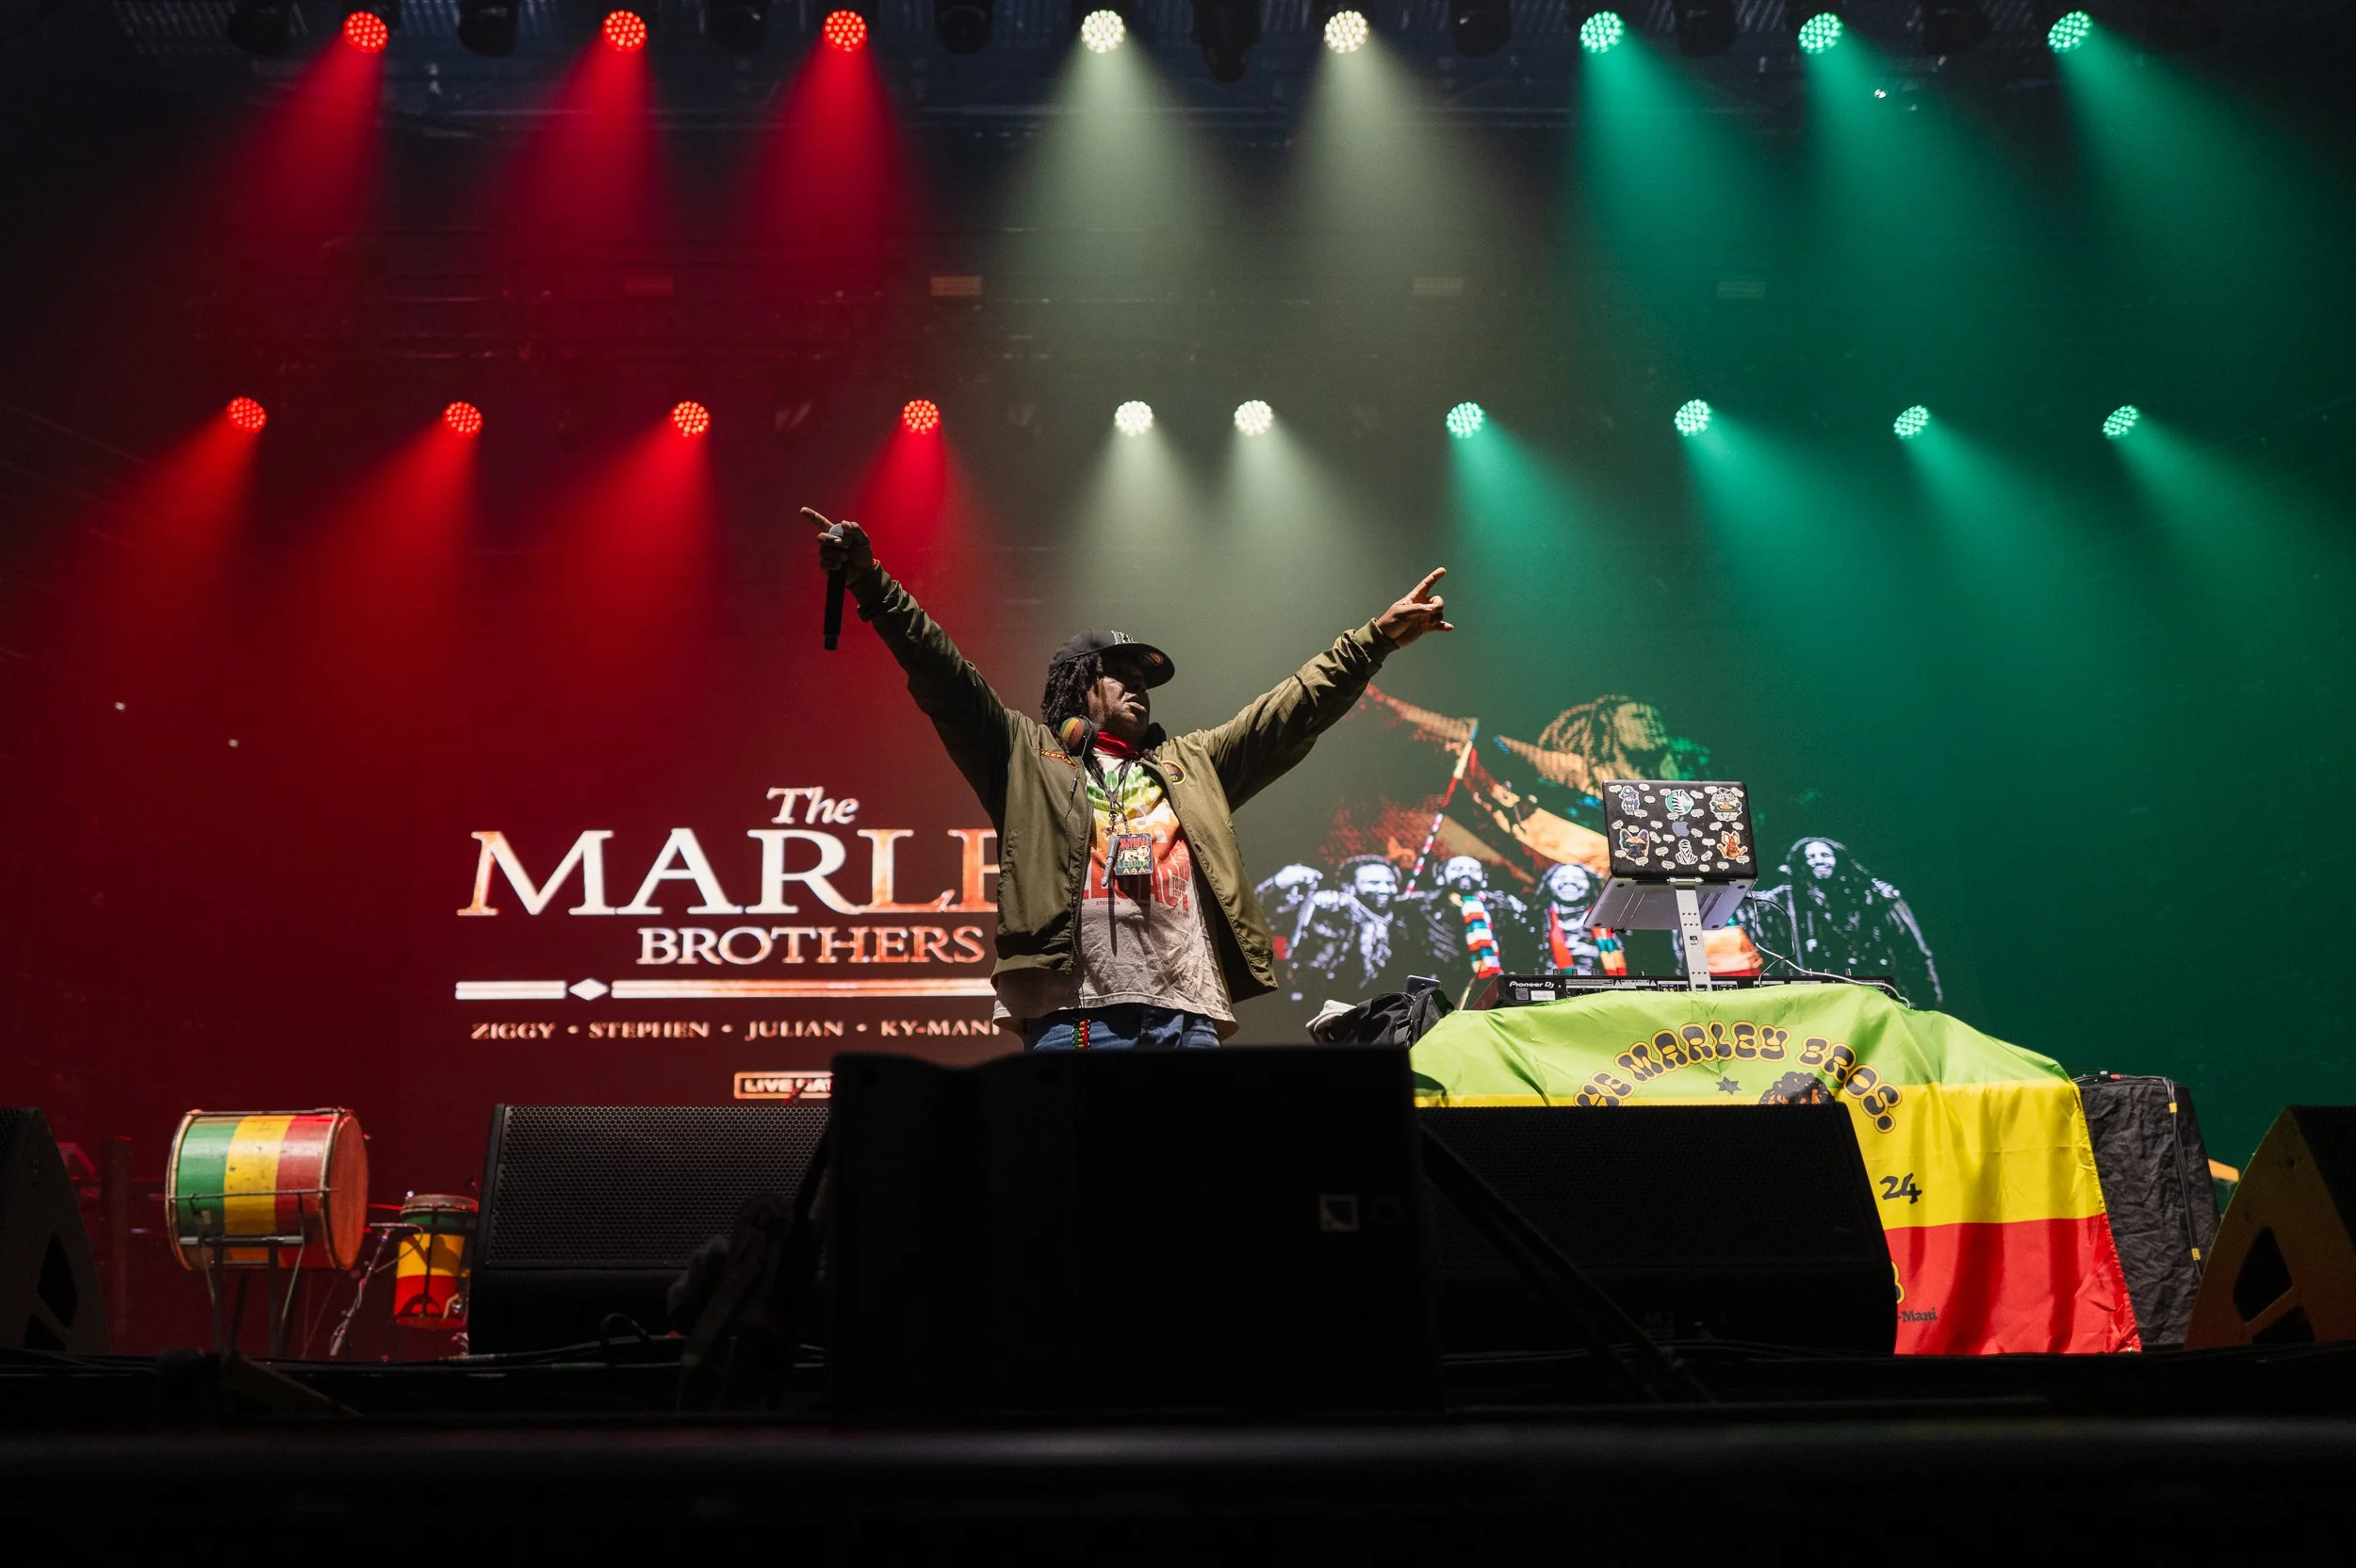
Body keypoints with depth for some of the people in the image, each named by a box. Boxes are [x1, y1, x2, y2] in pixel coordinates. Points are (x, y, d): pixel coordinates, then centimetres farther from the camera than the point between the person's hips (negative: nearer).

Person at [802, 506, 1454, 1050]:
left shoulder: (1190, 765, 30)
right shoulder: (1028, 754, 19)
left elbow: (1292, 709, 29)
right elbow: (945, 678, 8)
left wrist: (1376, 638, 25)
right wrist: (871, 583, -3)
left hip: (1188, 1016, 4)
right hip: (1074, 1016, -4)